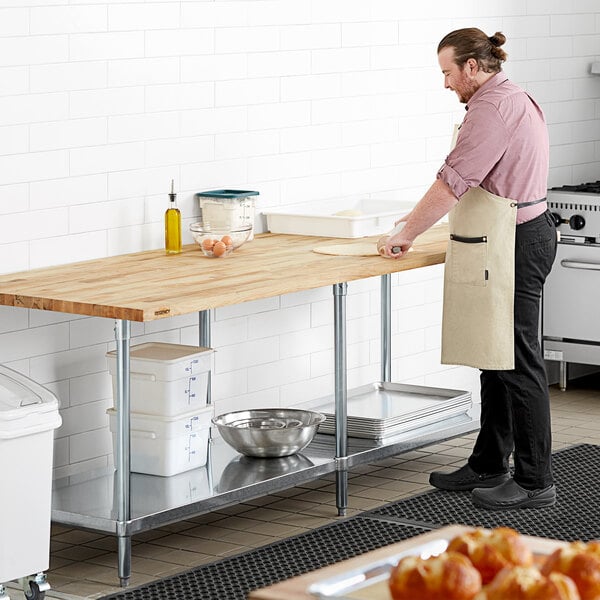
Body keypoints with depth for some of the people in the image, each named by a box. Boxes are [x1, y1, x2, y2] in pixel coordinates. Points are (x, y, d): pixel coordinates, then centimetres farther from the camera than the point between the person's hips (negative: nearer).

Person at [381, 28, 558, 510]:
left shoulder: (493, 108, -16)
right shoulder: (511, 99, 18)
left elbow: (453, 180, -19)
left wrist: (408, 233, -11)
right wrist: (423, 216, 22)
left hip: (512, 248, -11)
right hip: (509, 244, 11)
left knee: (516, 363, -7)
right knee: (497, 359, 16)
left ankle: (535, 482, -3)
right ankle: (488, 466, 24)